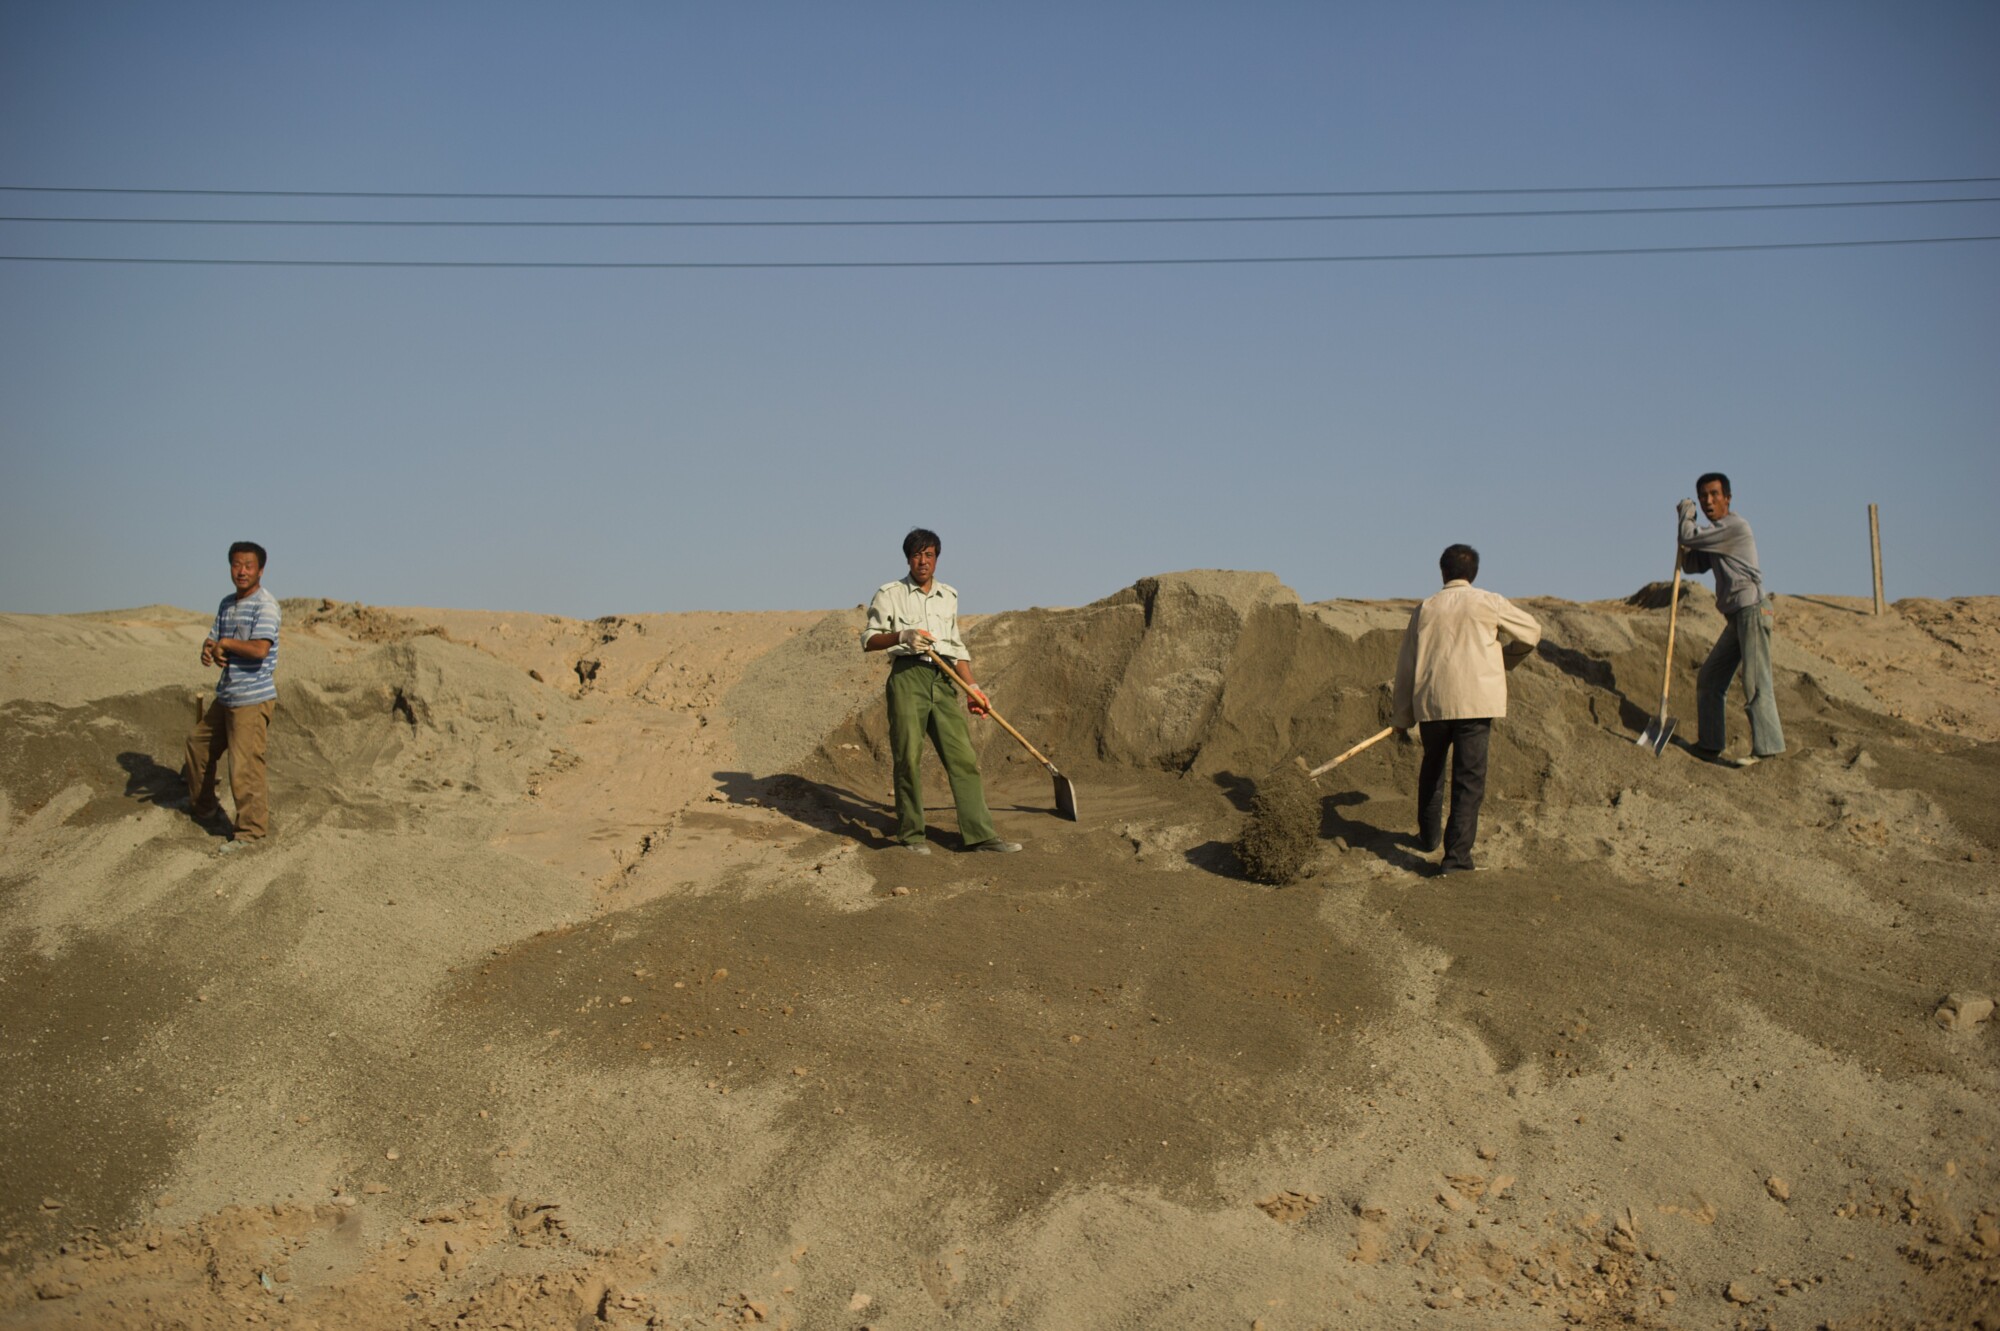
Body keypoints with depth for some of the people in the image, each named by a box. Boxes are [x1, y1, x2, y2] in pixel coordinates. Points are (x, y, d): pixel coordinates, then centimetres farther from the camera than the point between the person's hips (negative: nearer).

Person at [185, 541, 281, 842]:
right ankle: (202, 808, 44)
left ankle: (252, 831, -2)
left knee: (245, 767, -11)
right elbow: (212, 641, 13)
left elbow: (260, 649, -27)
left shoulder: (265, 604, -14)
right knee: (199, 744, 25)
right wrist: (210, 651, -12)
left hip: (253, 699, -10)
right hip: (226, 697, 10)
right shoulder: (226, 604, 13)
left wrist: (224, 643, -12)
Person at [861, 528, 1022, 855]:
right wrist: (902, 635, -19)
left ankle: (980, 833, -3)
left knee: (963, 755, -3)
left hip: (944, 680, 4)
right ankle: (910, 834, 3)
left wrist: (971, 686, 18)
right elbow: (869, 639, -1)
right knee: (908, 757, -6)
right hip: (907, 676, -4)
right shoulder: (890, 594, 6)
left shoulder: (949, 596, 20)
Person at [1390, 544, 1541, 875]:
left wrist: (1402, 715, 21)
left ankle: (1429, 834, 38)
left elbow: (1407, 663, 12)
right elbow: (1531, 632, 12)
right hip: (1475, 700, -3)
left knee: (1432, 767, 25)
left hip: (1430, 701, 3)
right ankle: (1457, 855, -10)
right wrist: (1505, 659, 32)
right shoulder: (1488, 603, 2)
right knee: (1469, 777, -2)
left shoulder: (1425, 608, 10)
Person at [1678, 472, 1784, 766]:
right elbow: (1691, 565, 21)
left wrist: (1686, 513, 9)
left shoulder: (1735, 526, -9)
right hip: (1737, 616, 10)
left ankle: (1766, 747, -17)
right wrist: (1687, 521, 8)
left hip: (1752, 609, -10)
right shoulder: (1716, 533, 21)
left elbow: (1689, 539, -12)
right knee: (1710, 678, 10)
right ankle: (1710, 745, 15)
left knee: (1755, 679, -14)